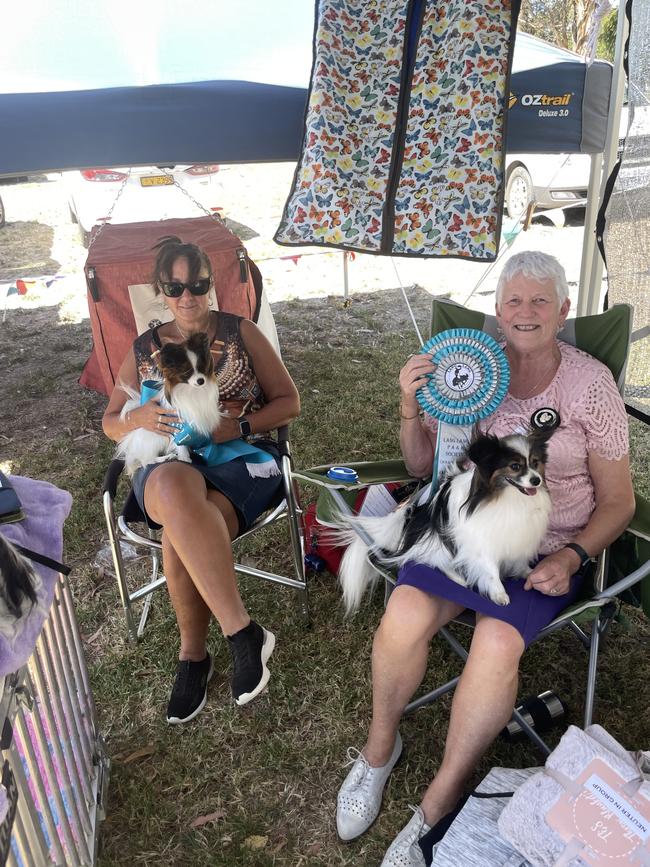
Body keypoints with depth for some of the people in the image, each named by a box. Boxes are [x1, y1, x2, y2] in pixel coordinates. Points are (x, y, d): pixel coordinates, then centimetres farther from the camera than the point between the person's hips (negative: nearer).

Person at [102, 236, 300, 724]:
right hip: (168, 465, 2)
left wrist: (240, 425, -13)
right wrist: (141, 419, -9)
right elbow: (111, 423, 16)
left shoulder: (241, 332, 10)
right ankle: (243, 632, -30)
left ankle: (194, 654, -12)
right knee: (174, 488, -38)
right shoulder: (144, 349, 17)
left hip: (244, 456, -2)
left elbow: (289, 403, 6)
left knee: (181, 535, -34)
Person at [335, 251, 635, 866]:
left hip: (546, 548, -1)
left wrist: (571, 557, -13)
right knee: (403, 616, -25)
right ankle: (379, 747, 7)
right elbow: (422, 467, 6)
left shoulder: (591, 384, -3)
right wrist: (410, 409, -12)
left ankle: (438, 804, -4)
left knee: (497, 642, -28)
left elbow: (617, 501, 3)